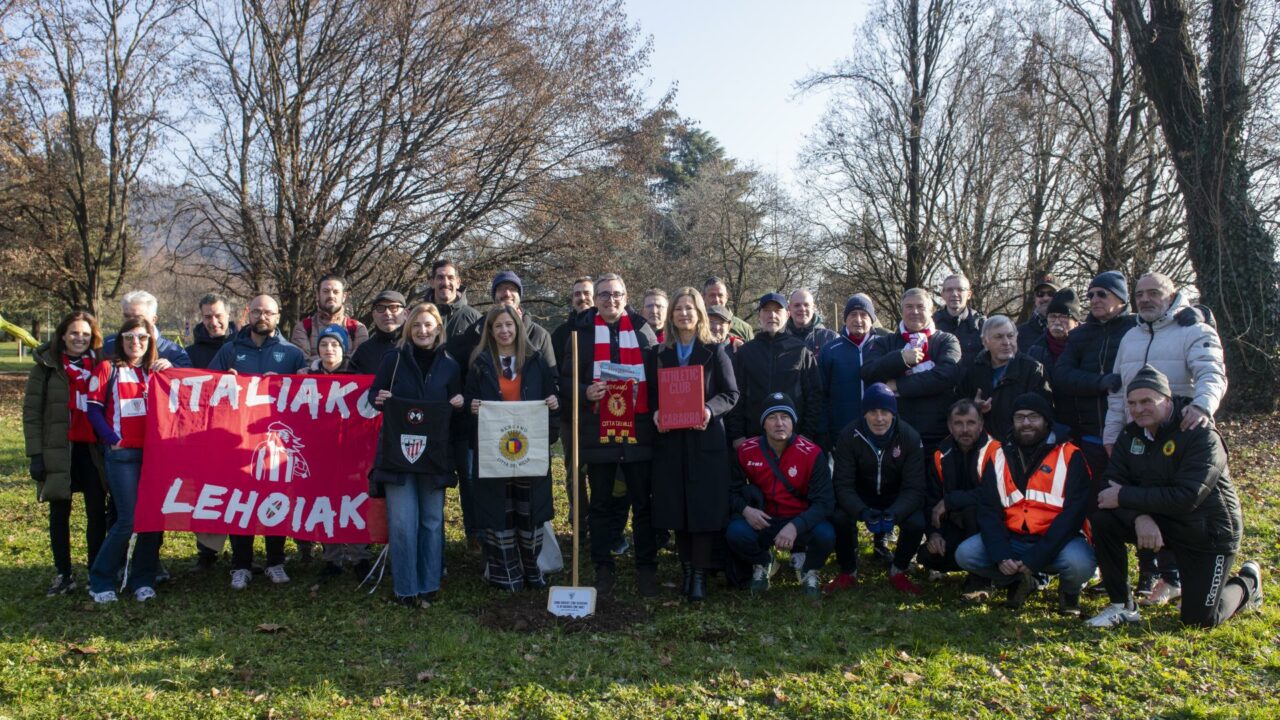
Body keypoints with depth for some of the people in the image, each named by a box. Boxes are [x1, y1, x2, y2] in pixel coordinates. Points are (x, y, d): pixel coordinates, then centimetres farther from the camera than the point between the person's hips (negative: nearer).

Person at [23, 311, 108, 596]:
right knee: (60, 513, 8)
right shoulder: (46, 366, 0)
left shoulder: (99, 364, 5)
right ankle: (63, 574, 17)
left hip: (93, 449, 1)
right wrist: (36, 453, -8)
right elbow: (31, 411, -1)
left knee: (97, 512, 3)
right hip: (59, 450, -1)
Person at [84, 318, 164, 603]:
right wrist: (112, 439, -9)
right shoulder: (107, 369, 3)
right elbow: (93, 408, -2)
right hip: (122, 454, -4)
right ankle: (100, 580, 10)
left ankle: (143, 579, 15)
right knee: (128, 519, -7)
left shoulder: (155, 372, 13)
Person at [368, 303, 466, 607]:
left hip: (435, 454, 2)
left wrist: (459, 404, -9)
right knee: (403, 521, -5)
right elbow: (373, 393, 6)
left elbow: (456, 408, 13)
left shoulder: (449, 365, 8)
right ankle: (406, 588, 4)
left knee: (432, 520, 7)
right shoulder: (393, 359, 3)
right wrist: (378, 398, -16)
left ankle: (429, 584, 19)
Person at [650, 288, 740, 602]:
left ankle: (700, 575, 1)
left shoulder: (715, 351, 2)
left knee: (704, 507, -4)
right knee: (676, 507, 3)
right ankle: (687, 570, 15)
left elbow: (731, 394, -1)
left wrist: (709, 410, -19)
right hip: (670, 439, 3)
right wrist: (655, 412, -8)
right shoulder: (661, 353, 11)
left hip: (706, 439, -3)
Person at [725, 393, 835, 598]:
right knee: (735, 532, -30)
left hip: (800, 521, -1)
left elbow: (824, 501, -16)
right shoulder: (746, 451, -7)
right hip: (762, 521, 1)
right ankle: (762, 562, 8)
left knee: (825, 535, -32)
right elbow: (734, 490, 3)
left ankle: (810, 569, 7)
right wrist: (744, 509, -20)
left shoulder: (812, 453, -13)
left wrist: (795, 527, -31)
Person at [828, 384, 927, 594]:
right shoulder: (849, 436, -19)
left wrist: (894, 514, -41)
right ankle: (848, 572, -3)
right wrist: (863, 512, -42)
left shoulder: (910, 438, -19)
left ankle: (898, 572, 1)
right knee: (839, 518, -31)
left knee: (917, 523, -29)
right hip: (860, 498, 0)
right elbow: (843, 485, -22)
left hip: (897, 499, 0)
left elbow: (914, 488, -20)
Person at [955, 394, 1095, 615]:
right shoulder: (999, 457, 6)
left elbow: (1073, 513, -12)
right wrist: (1000, 556, -16)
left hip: (1056, 540, -3)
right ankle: (1018, 581, 11)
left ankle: (1068, 590, 5)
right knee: (965, 554, -18)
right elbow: (988, 511, 1)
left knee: (1079, 563, -35)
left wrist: (1035, 559, -19)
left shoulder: (1070, 457, -4)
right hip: (1012, 539, 3)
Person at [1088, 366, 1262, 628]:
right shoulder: (1131, 434, -2)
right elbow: (1112, 483, -10)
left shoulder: (1202, 435, -22)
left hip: (1208, 532, -5)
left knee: (1199, 619, -5)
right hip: (1157, 522, 6)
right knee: (1103, 520, -20)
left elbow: (1186, 498, -31)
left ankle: (1248, 583, 28)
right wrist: (1140, 516, -30)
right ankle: (1122, 606, -6)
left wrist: (1125, 497, -29)